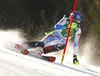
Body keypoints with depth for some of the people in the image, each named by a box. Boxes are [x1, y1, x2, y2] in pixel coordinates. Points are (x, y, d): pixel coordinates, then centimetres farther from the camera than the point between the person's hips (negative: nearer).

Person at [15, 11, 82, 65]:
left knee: (63, 46, -35)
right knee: (42, 44, -28)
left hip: (62, 41, 2)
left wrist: (75, 56, -13)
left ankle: (41, 50, -34)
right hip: (55, 35, -2)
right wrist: (66, 26, -42)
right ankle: (21, 46, -19)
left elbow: (76, 43, -9)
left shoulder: (78, 29, -11)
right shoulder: (66, 20, -14)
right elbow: (56, 26, -27)